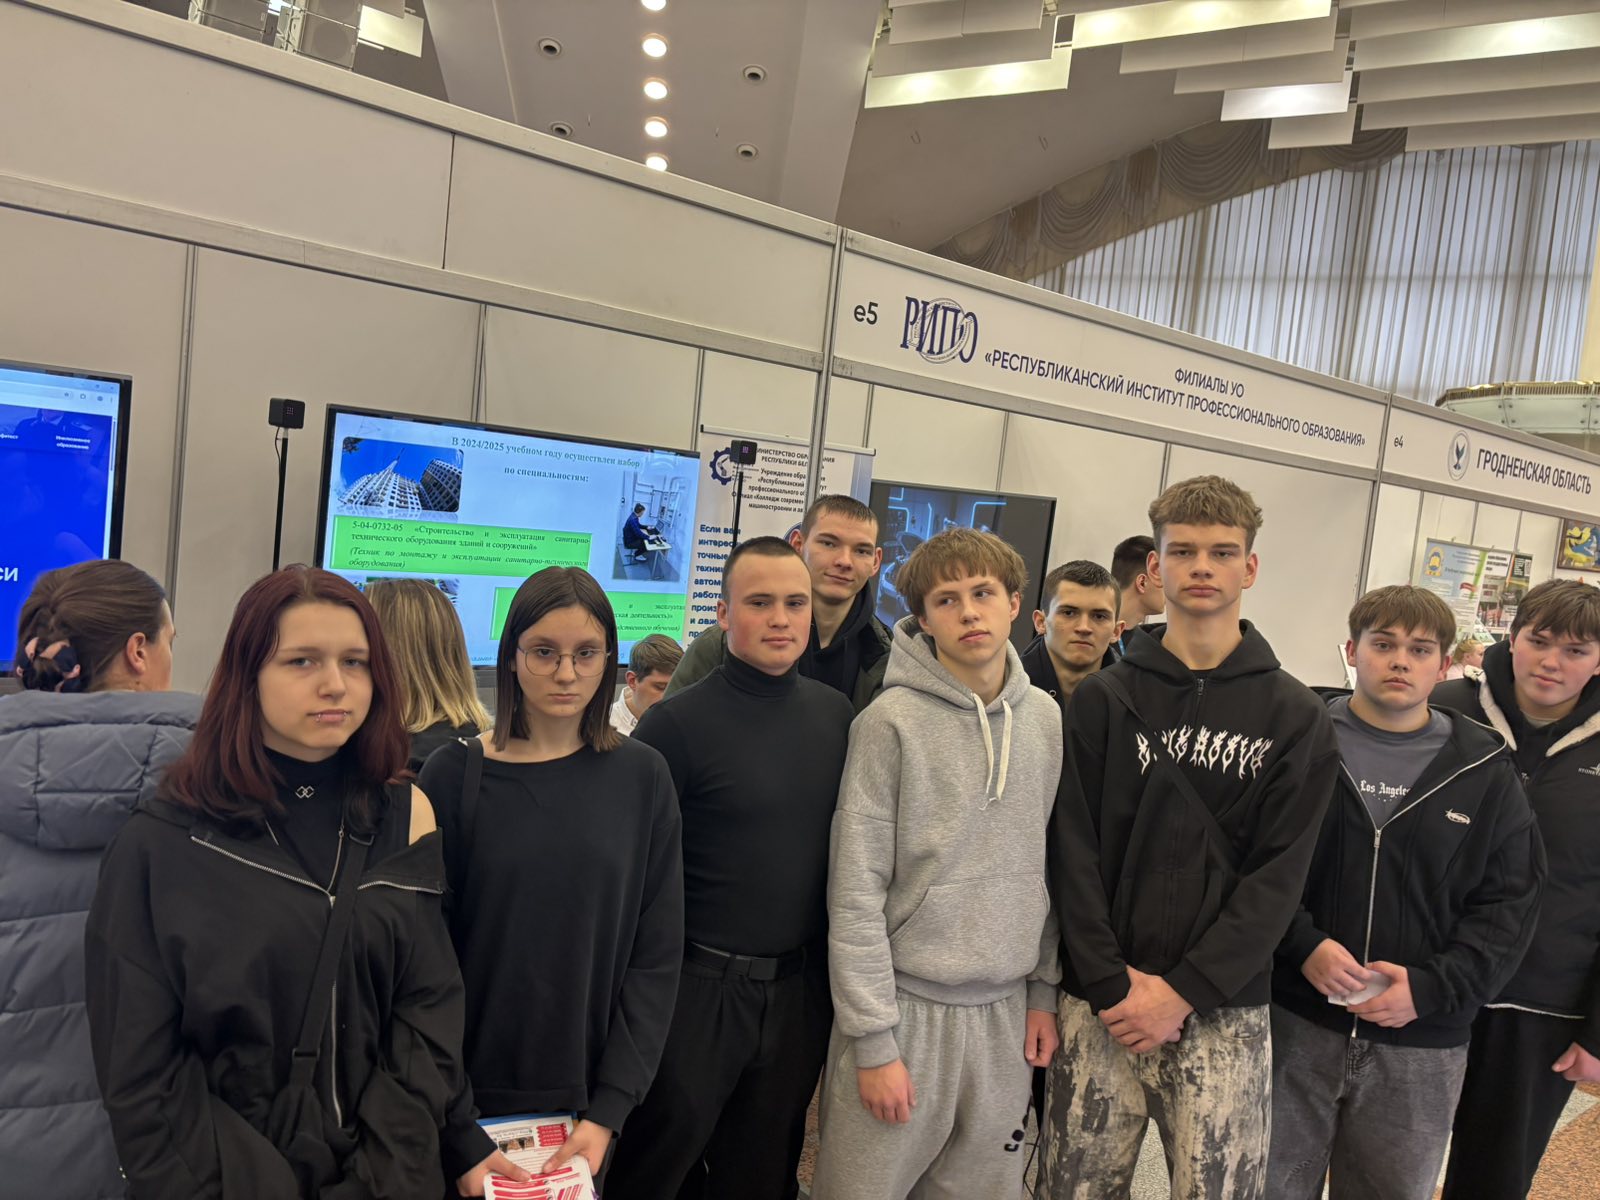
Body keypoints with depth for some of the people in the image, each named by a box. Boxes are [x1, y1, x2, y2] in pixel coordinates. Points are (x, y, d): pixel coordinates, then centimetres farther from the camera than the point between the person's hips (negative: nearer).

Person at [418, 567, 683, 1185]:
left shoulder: (642, 778, -5)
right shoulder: (454, 774, -8)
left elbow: (656, 956, -3)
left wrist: (609, 1109, -8)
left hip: (585, 1096, 1)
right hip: (471, 1094, -1)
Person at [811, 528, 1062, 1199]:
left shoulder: (1046, 718, 4)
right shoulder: (892, 720, -11)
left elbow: (1048, 866, 11)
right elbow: (856, 893, -11)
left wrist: (1044, 991, 9)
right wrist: (874, 1039, -12)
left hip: (1006, 1010, 4)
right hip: (904, 1004, -4)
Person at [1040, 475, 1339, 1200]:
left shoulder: (1294, 716, 2)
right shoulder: (1104, 698, 2)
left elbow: (1279, 874, -4)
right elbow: (1075, 851, -2)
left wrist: (1184, 991, -10)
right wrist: (1111, 985, -9)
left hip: (1224, 1011, 0)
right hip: (1100, 1004, 1)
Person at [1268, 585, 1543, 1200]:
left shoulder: (1485, 773, 3)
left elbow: (1507, 907, 2)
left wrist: (1432, 987, -10)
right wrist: (1304, 945, -16)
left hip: (1421, 1045, 2)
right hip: (1293, 1024, -1)